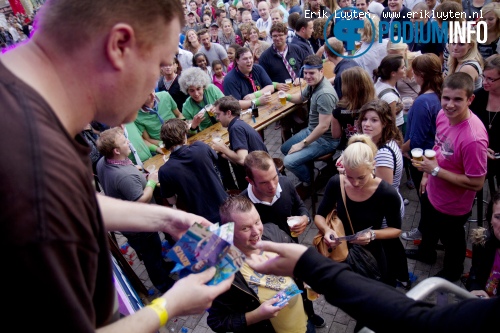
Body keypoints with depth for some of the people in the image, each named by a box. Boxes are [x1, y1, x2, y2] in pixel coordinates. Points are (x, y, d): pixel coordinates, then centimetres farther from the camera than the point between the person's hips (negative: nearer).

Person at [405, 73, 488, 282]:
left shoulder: (474, 138, -37)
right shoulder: (443, 114, -15)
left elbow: (477, 183, -30)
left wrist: (435, 170, -30)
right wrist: (427, 174, 9)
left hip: (453, 205, -7)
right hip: (432, 192, 7)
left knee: (452, 240, 24)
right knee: (427, 229, 33)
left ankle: (452, 271, 55)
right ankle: (426, 253, 64)